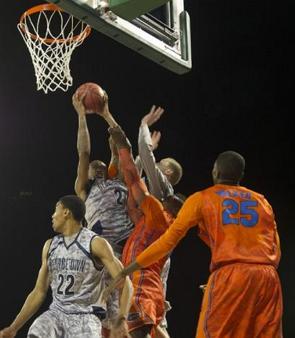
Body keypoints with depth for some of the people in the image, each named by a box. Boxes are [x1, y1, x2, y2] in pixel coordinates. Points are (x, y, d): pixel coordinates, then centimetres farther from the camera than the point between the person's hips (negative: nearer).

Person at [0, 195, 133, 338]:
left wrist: (121, 320, -25)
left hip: (85, 316, -4)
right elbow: (39, 292, 17)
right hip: (56, 312, 4)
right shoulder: (50, 246, 12)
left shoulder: (95, 243, -5)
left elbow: (124, 282, -10)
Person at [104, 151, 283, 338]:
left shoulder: (202, 198, 12)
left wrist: (127, 271, 10)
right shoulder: (262, 201, 21)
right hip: (267, 277, 4)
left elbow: (169, 240, 7)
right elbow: (276, 251, 18)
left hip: (229, 275, -4)